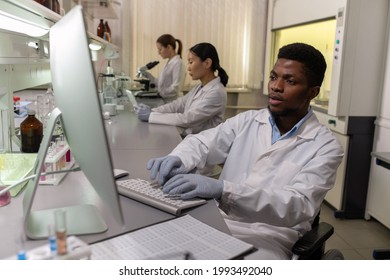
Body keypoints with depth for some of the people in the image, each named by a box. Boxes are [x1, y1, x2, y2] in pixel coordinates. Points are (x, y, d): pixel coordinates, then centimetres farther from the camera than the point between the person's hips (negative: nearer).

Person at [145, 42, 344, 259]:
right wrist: (178, 159, -20)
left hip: (268, 238, -3)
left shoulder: (326, 146, -5)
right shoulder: (247, 121, 10)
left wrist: (222, 189, -32)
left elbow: (298, 206, -18)